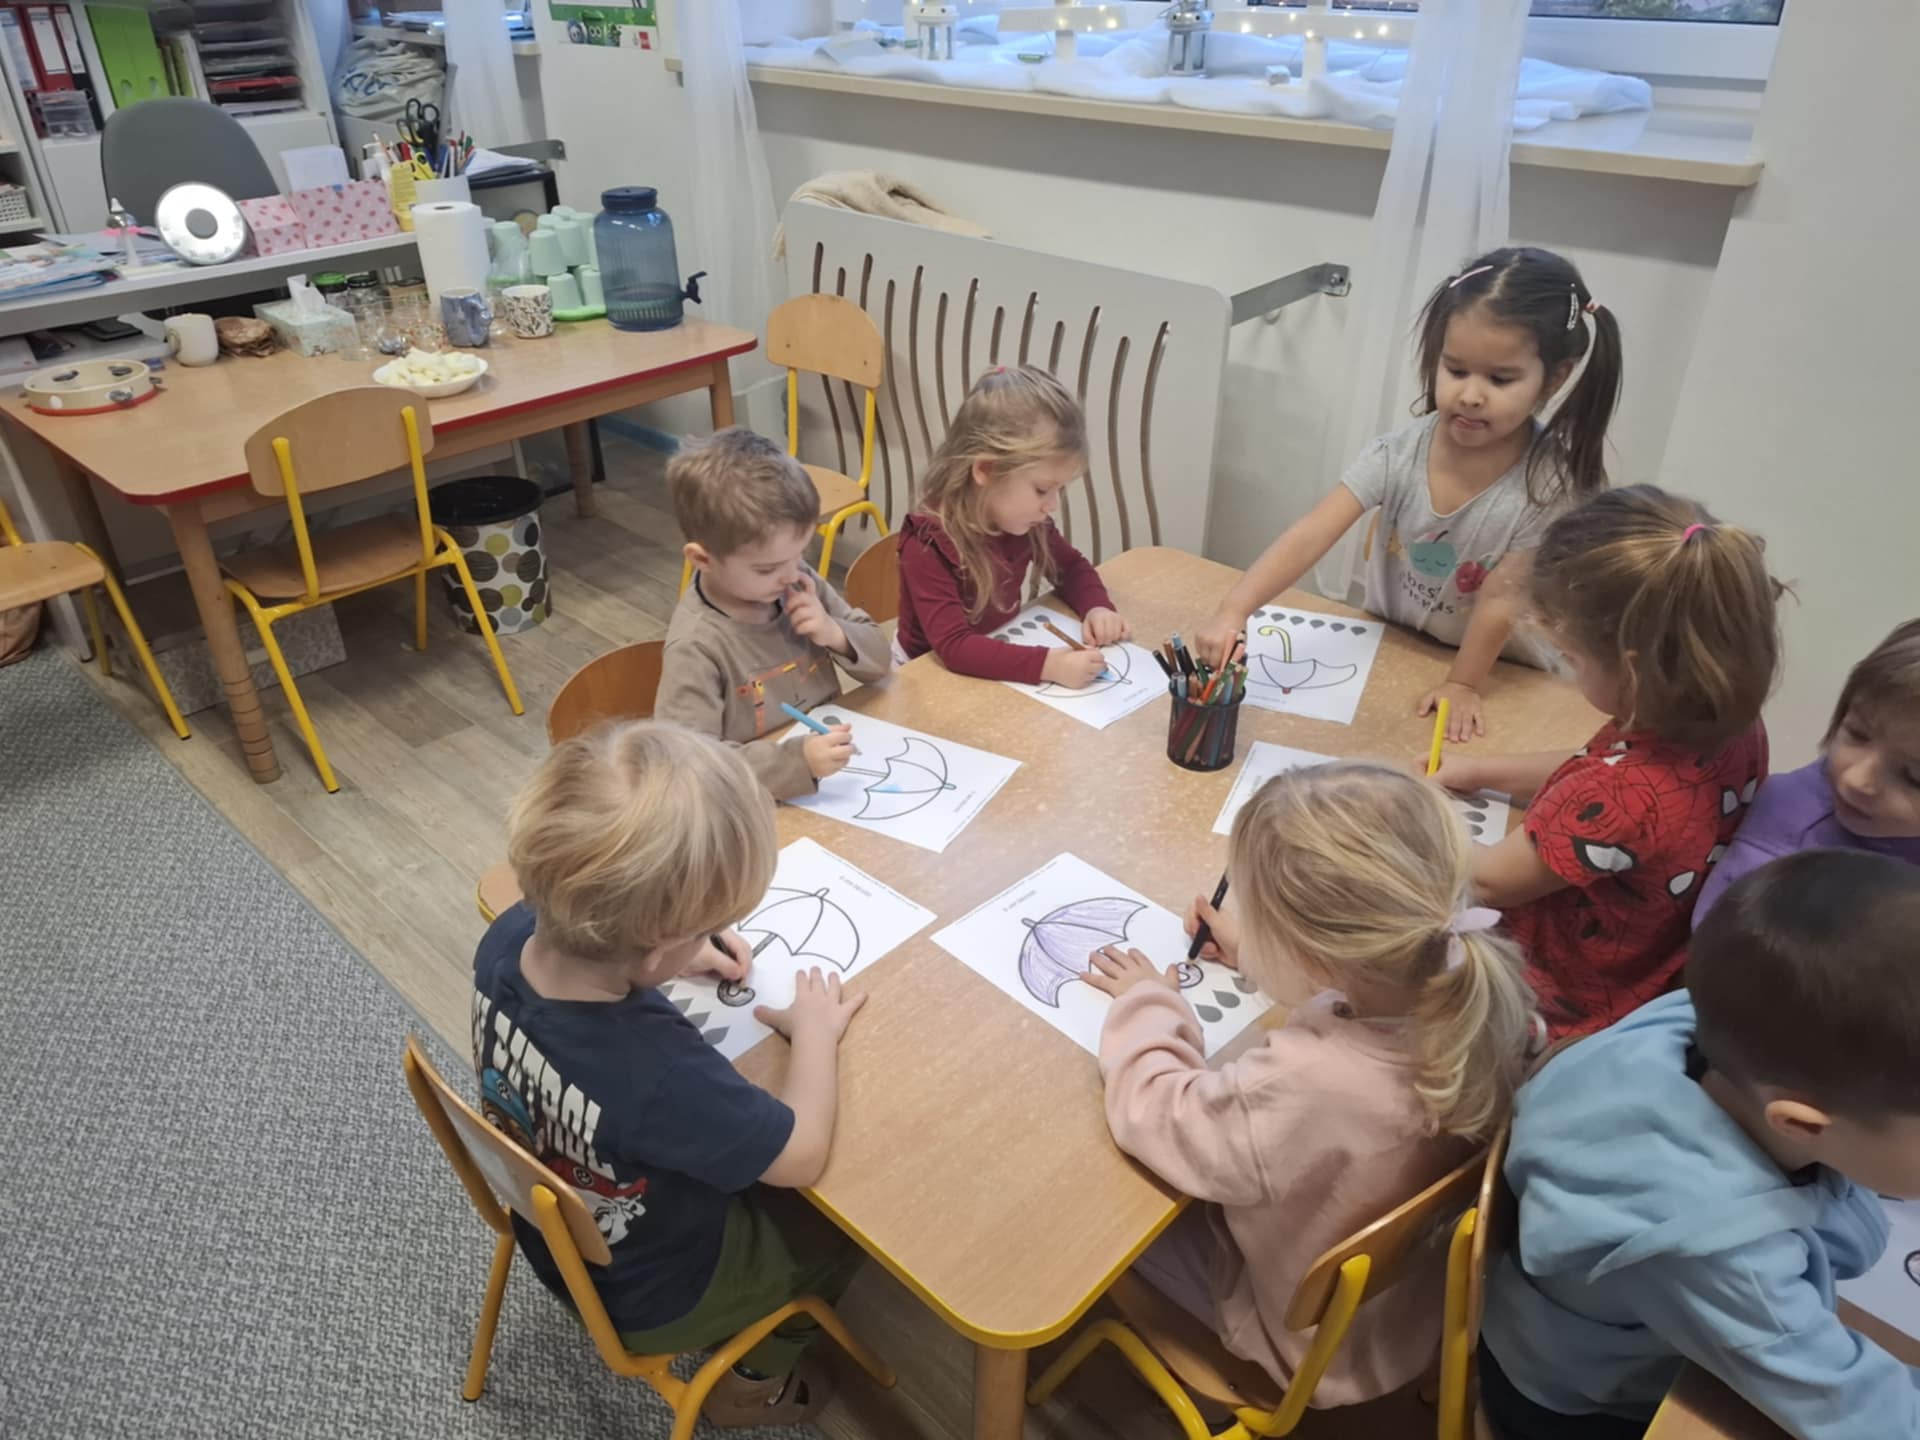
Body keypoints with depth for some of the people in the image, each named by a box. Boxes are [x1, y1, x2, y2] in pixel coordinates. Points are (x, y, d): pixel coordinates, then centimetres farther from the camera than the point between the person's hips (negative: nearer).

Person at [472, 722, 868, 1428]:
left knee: (739, 1160, 27)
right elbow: (803, 1157, -26)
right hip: (650, 1299, -5)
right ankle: (754, 1377, 35)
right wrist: (816, 1034, -12)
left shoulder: (509, 939, -25)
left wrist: (681, 946, -8)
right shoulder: (660, 1071, -45)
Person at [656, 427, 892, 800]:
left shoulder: (798, 581, -1)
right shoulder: (696, 646, -19)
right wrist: (796, 760, -33)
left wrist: (834, 634, -11)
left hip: (835, 781, 5)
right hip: (766, 807, -5)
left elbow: (879, 659, 8)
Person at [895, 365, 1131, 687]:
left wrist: (1097, 607, -11)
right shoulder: (927, 545, -27)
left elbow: (1072, 567, 9)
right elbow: (955, 647, -34)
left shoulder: (1027, 522, -8)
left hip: (1000, 662, 5)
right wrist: (1049, 664, -42)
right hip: (930, 672, -5)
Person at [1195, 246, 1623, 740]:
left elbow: (1502, 598, -17)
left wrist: (1462, 685, -13)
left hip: (1496, 675, -1)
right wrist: (1233, 611, -40)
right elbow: (1309, 537, -28)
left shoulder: (1551, 480, -23)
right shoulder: (1400, 453, -18)